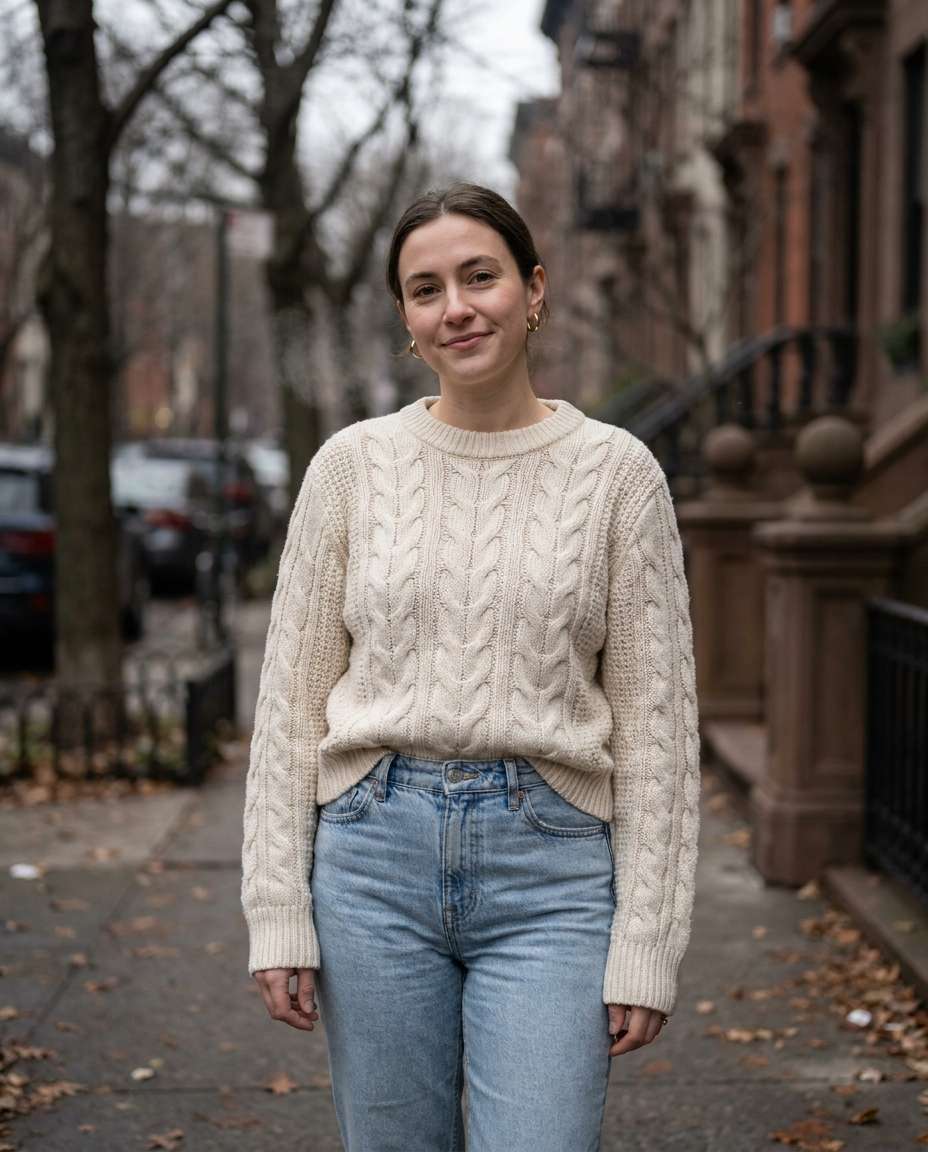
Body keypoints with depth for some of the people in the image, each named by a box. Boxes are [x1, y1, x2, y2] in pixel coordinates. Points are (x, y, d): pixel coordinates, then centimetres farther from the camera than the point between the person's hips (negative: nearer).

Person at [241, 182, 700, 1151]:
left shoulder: (617, 471, 0)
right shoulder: (351, 464, 4)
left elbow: (655, 718, 0)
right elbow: (292, 700, 5)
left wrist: (646, 943, -4)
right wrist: (277, 914, 0)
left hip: (551, 868, -1)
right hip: (376, 853, 2)